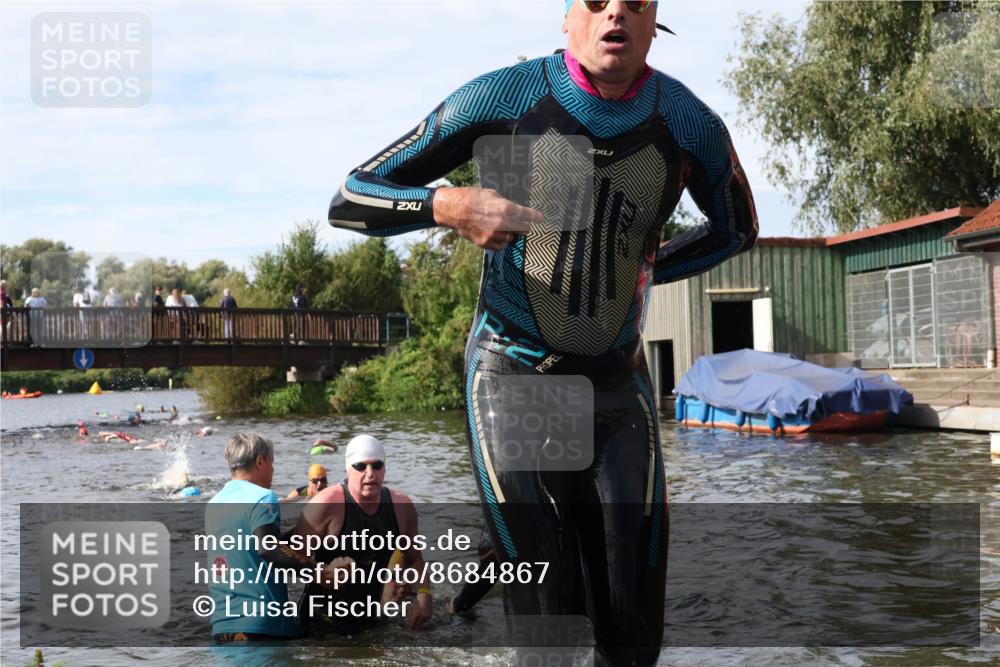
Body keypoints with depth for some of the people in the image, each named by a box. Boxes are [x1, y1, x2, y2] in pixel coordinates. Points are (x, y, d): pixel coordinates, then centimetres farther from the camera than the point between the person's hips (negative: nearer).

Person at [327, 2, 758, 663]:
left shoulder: (688, 123, -3)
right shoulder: (503, 99, -10)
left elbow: (736, 228, 20)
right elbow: (349, 200, -8)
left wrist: (643, 269, 7)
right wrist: (447, 206, -27)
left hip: (618, 385, 3)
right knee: (547, 613, -10)